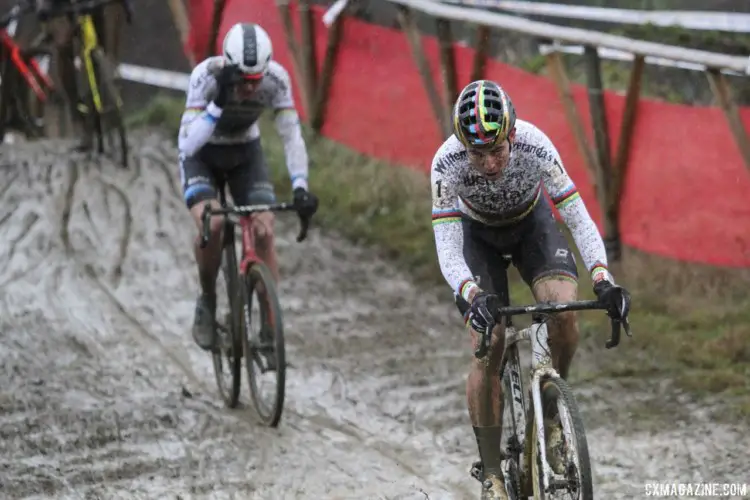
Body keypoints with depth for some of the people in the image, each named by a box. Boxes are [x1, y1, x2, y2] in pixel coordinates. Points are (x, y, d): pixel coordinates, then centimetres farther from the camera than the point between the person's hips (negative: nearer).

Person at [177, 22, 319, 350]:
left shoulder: (276, 79, -26)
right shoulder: (206, 76, -33)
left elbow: (291, 134, -22)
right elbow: (187, 144, -38)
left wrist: (300, 187, -34)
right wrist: (219, 104, -49)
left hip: (246, 153, 2)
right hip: (202, 154, -2)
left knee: (264, 232, -15)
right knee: (211, 223, -27)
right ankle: (207, 301, -2)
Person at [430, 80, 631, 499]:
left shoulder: (536, 147, -35)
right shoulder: (447, 164, -36)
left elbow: (578, 217, -32)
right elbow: (447, 249, -35)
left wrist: (603, 279, -46)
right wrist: (473, 295, -54)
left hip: (531, 223, 1)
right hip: (477, 235, -1)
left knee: (564, 312, -26)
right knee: (489, 348, -14)